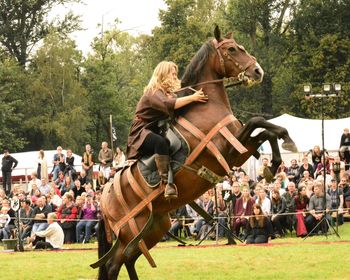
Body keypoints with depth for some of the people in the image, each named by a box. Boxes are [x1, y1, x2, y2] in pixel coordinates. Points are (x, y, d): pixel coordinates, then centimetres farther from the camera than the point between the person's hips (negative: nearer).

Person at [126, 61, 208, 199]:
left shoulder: (168, 92, 16)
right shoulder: (153, 92, -15)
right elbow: (167, 104, -33)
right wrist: (192, 98, -34)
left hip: (156, 131, 10)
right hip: (142, 132, -10)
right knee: (161, 142, -38)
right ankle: (167, 182, -44)